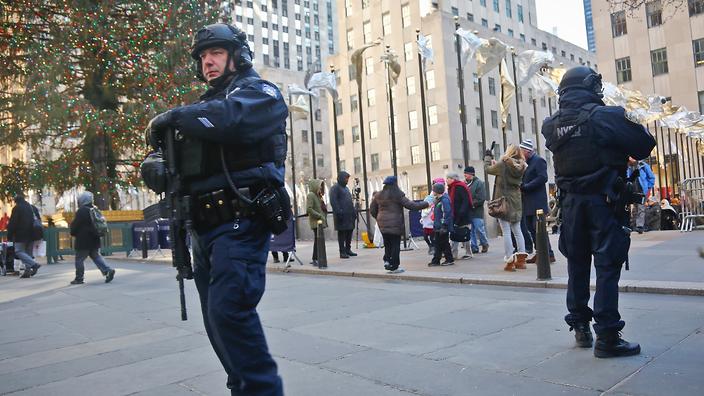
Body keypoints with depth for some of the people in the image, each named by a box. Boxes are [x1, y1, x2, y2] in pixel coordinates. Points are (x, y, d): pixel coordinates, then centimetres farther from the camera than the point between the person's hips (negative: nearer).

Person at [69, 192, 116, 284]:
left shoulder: (81, 211, -14)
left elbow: (75, 225, -9)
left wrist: (73, 233, 9)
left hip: (83, 241, -8)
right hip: (94, 239, 8)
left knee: (79, 259, 3)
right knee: (96, 256, 11)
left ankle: (79, 278, 7)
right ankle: (107, 270, -5)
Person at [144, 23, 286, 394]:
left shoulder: (259, 92, 2)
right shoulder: (204, 107, 26)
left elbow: (231, 117, -22)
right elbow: (179, 160, 20)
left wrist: (174, 116, -9)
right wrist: (157, 168, -2)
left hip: (241, 223, -8)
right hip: (205, 227, 8)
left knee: (229, 309, -20)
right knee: (217, 318, 11)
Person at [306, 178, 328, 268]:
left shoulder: (318, 195, 18)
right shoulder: (311, 195, -10)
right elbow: (309, 209, -19)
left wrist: (324, 218, 13)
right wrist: (319, 216, -18)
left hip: (320, 222, 9)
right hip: (316, 222, -9)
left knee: (317, 240, 12)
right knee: (318, 240, -11)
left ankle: (315, 259, 19)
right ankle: (317, 260, -10)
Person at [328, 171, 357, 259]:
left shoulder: (346, 188, 21)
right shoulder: (335, 188, -6)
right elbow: (333, 202, -15)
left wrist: (354, 211, 18)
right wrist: (338, 212, -22)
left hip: (349, 215, 8)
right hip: (342, 215, -8)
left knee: (349, 232, 9)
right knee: (342, 233, -5)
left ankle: (348, 249, 19)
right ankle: (342, 252, -1)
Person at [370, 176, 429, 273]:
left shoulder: (378, 195, 7)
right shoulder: (398, 195, -9)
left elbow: (372, 210, 13)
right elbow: (411, 205, -10)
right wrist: (425, 204, 0)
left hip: (382, 224, 5)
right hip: (395, 224, -5)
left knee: (387, 244, 19)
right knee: (395, 245, 4)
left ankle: (387, 260, 6)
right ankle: (394, 266, 7)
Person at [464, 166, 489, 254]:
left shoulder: (479, 183, -6)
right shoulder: (464, 183, 10)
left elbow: (481, 198, -13)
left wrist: (472, 204, -17)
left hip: (476, 211, -5)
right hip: (467, 212, 5)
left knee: (479, 229, -3)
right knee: (471, 231, 8)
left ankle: (485, 244, 19)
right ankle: (474, 247, 16)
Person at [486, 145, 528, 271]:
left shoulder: (503, 164, -10)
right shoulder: (520, 167, 5)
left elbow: (488, 170, 2)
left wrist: (491, 163, 26)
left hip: (503, 201, -6)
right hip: (516, 202, 6)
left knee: (506, 232, -4)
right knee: (517, 231, 12)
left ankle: (509, 261, -5)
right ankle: (521, 260, 12)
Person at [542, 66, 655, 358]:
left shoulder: (551, 126, 2)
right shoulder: (605, 116, -12)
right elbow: (645, 146, -8)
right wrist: (626, 123, 12)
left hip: (571, 202, 5)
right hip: (604, 202, -5)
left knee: (577, 265, 15)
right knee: (607, 267, 0)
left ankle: (580, 328, 24)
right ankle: (606, 337, 2)